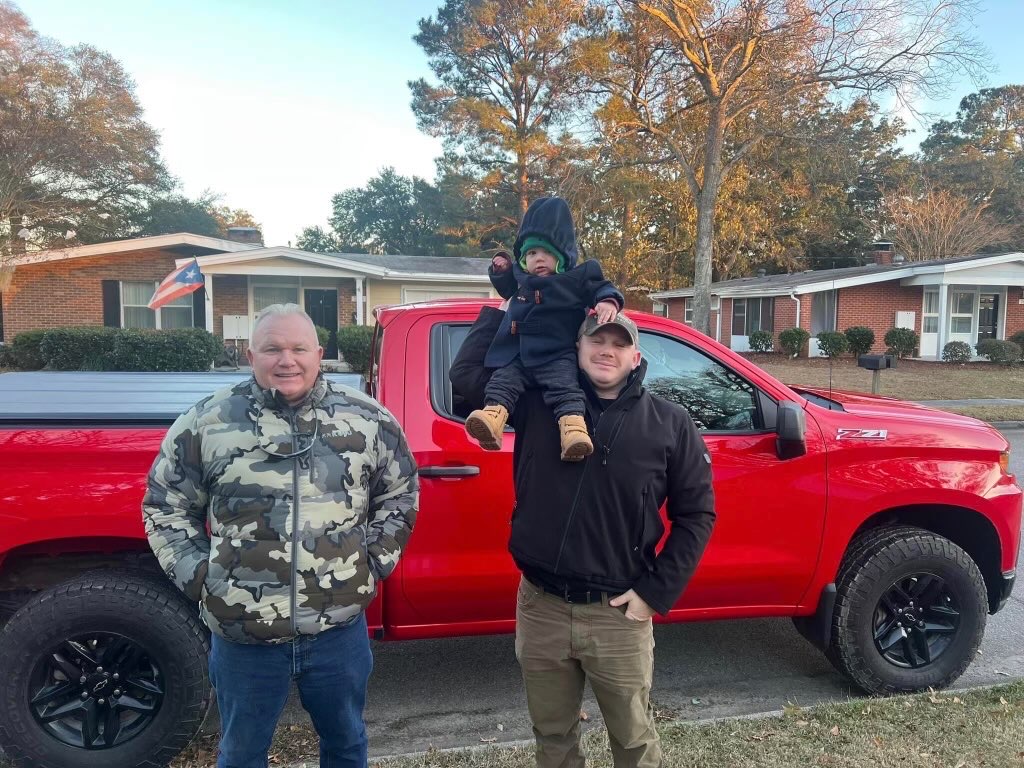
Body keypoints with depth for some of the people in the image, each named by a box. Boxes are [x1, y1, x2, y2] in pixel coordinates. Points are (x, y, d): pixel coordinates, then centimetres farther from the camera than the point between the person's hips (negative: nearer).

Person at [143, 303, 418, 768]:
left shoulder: (367, 419, -3)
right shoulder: (205, 423, -5)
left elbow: (400, 493, 9)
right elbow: (164, 507, 6)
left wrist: (375, 560, 2)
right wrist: (197, 576, -3)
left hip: (340, 629, 1)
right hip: (242, 637, 0)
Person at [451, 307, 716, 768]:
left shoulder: (669, 424, -4)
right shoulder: (538, 402, -2)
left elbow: (696, 514, 0)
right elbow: (465, 372, 0)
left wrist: (657, 592, -6)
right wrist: (502, 308, 1)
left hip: (618, 614, -1)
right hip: (540, 608, 2)